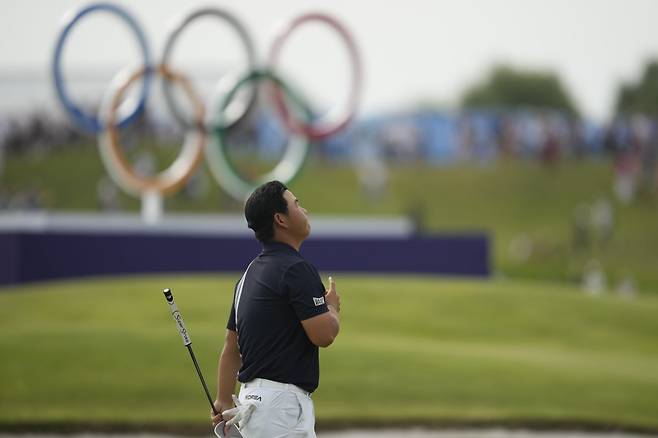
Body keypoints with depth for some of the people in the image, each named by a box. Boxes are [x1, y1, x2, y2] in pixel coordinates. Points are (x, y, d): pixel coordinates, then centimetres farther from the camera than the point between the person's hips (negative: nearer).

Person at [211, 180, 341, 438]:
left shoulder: (250, 273, 16)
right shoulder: (296, 269, -13)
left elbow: (231, 348, 18)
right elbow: (323, 334, -17)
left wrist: (225, 403, 21)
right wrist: (332, 307, 5)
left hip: (252, 397, 10)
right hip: (282, 401, -10)